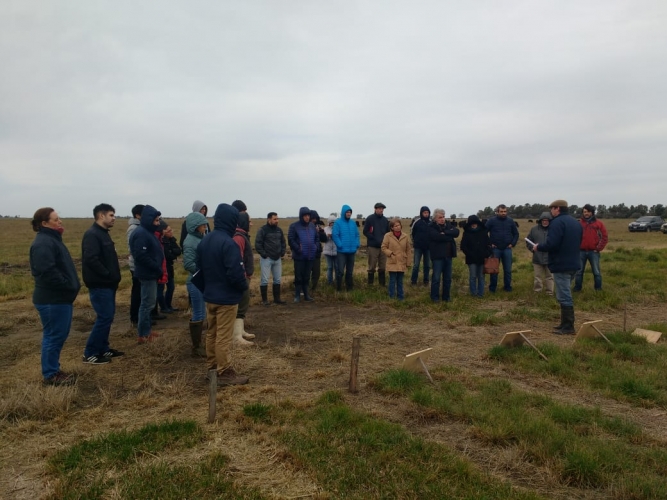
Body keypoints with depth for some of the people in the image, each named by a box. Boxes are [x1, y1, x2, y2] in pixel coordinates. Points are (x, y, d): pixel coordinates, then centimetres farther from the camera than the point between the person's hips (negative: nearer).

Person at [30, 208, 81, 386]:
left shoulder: (52, 239, 16)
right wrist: (69, 287, -19)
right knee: (54, 336, -2)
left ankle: (53, 369, 27)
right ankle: (50, 375, 9)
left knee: (60, 335, 17)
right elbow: (48, 272, -28)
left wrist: (71, 286, 11)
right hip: (52, 299, -11)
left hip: (60, 297, 11)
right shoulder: (43, 243, -19)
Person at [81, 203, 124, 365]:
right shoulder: (92, 235, -16)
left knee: (107, 316, 14)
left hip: (107, 284, 10)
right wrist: (108, 275, -21)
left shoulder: (103, 234, 15)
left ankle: (103, 349, 24)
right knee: (105, 317, -7)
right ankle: (90, 353, 3)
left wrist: (113, 276, 8)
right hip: (99, 285, -10)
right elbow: (91, 259, -27)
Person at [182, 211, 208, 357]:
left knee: (201, 314, 16)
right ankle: (196, 347, 11)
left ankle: (198, 344, 27)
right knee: (198, 315, 0)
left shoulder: (200, 238, 8)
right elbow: (188, 264, -23)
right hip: (196, 283, -9)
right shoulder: (190, 241, -17)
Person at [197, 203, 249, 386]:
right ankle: (225, 373, 8)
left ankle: (212, 368, 28)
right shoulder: (228, 243, -22)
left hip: (210, 296, 9)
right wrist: (244, 286, -6)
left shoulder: (204, 241, 6)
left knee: (212, 333, 17)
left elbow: (200, 268, 13)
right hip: (226, 297, -8)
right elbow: (235, 273, -25)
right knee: (224, 336, -1)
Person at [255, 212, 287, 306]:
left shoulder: (279, 230, 10)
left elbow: (283, 242, 19)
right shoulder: (263, 230, -9)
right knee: (264, 280, -2)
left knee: (277, 279, 10)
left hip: (277, 259, 6)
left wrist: (282, 252, 7)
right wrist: (263, 254, -14)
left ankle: (277, 299, 19)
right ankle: (264, 299, 8)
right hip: (266, 259, -6)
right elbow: (258, 244, -12)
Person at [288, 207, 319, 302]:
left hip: (310, 256, 4)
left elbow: (317, 237, 19)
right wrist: (298, 249, -15)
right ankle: (297, 295, 12)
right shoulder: (294, 226, -6)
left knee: (306, 276, 13)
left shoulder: (312, 226, 10)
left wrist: (315, 247, 4)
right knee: (298, 277, 2)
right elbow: (290, 240, -10)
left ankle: (306, 294, 21)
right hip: (299, 256, -4)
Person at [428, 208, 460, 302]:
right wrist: (450, 234, -11)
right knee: (436, 278, 0)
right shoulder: (431, 227, -7)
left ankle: (446, 296, 23)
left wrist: (445, 233, -19)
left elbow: (456, 232, -7)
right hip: (437, 256, -5)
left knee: (448, 278, 11)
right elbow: (438, 236, -24)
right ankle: (435, 297, 12)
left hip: (448, 255, 6)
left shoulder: (448, 224, 10)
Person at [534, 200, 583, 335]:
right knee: (566, 294, 17)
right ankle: (565, 323, 22)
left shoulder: (557, 222, -16)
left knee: (564, 296, -5)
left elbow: (551, 244, -24)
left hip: (561, 265, -10)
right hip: (573, 264, 10)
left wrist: (538, 247, -7)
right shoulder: (576, 222, 15)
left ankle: (568, 327, -1)